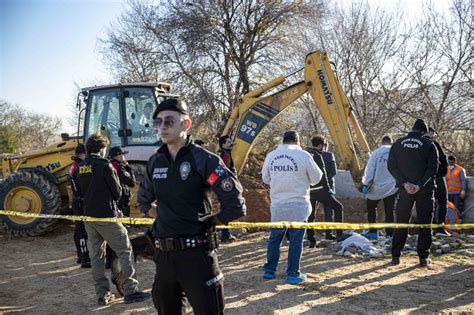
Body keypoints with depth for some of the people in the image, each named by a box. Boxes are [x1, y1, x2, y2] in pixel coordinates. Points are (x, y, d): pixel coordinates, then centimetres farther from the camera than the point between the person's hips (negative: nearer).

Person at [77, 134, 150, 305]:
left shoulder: (81, 167, 8)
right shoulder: (104, 165, -12)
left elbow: (81, 190, 17)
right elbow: (117, 191, -7)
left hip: (88, 215, 7)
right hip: (106, 215, -7)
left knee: (96, 254, 11)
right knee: (125, 250, 0)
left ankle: (102, 294, 14)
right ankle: (130, 291, -1)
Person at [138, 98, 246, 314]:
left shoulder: (203, 159, -11)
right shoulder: (155, 162, 7)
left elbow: (235, 205, -16)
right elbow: (143, 201, 24)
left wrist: (207, 222, -4)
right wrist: (164, 217, 10)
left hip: (197, 253, -6)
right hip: (164, 254, 6)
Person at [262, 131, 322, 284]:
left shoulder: (271, 156, 1)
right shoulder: (303, 155, -10)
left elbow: (265, 179, 12)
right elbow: (316, 178, -1)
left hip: (277, 206, 4)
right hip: (298, 206, -3)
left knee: (274, 238, 16)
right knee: (296, 241, 6)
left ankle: (269, 270, 22)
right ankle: (293, 274, 12)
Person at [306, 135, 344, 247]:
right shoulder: (317, 156, -11)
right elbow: (322, 174, -16)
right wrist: (327, 188, -10)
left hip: (308, 190, 8)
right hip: (319, 190, -7)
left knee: (310, 214, 13)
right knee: (338, 207, 4)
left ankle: (311, 240, 12)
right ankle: (339, 234, 0)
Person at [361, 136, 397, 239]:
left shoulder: (376, 153, -4)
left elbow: (369, 170, -6)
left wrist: (366, 184, -2)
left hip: (377, 187, -2)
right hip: (392, 188, 2)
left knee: (371, 208, 13)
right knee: (389, 211, 8)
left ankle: (372, 232, 8)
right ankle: (389, 234, 6)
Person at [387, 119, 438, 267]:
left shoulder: (398, 143, 4)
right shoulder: (429, 145, -2)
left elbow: (391, 166, -2)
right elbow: (433, 168, -10)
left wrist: (404, 183, -8)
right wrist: (420, 185, -13)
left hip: (404, 189, 2)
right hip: (425, 190, -2)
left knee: (401, 222, 9)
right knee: (424, 223, 6)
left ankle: (395, 255, 9)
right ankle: (423, 257, 5)